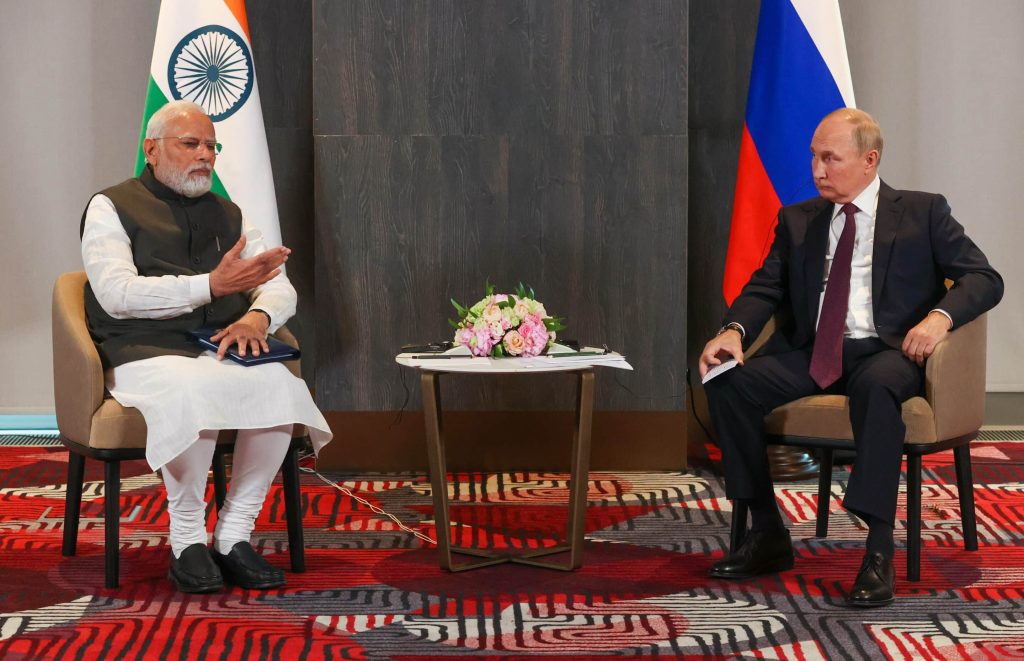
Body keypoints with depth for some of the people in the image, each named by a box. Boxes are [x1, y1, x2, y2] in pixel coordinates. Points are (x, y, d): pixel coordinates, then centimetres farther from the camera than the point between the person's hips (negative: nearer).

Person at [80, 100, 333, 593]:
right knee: (190, 390, -38)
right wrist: (213, 285, -18)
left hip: (220, 350, 4)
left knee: (281, 384, -28)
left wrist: (257, 316, -9)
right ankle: (186, 541, -21)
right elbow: (116, 293, -9)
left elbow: (280, 286, 17)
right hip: (144, 351, -4)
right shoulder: (112, 207, 7)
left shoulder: (227, 215, 23)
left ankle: (234, 536, -19)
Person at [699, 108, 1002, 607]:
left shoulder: (923, 212, 8)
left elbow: (984, 278, 2)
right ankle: (767, 535, -11)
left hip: (887, 350, -4)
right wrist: (734, 331, -11)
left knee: (875, 386, -40)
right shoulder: (797, 220, 19)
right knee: (729, 383, -22)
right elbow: (765, 288, 11)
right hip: (810, 351, 4)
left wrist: (940, 315, -20)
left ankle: (879, 552, -38)